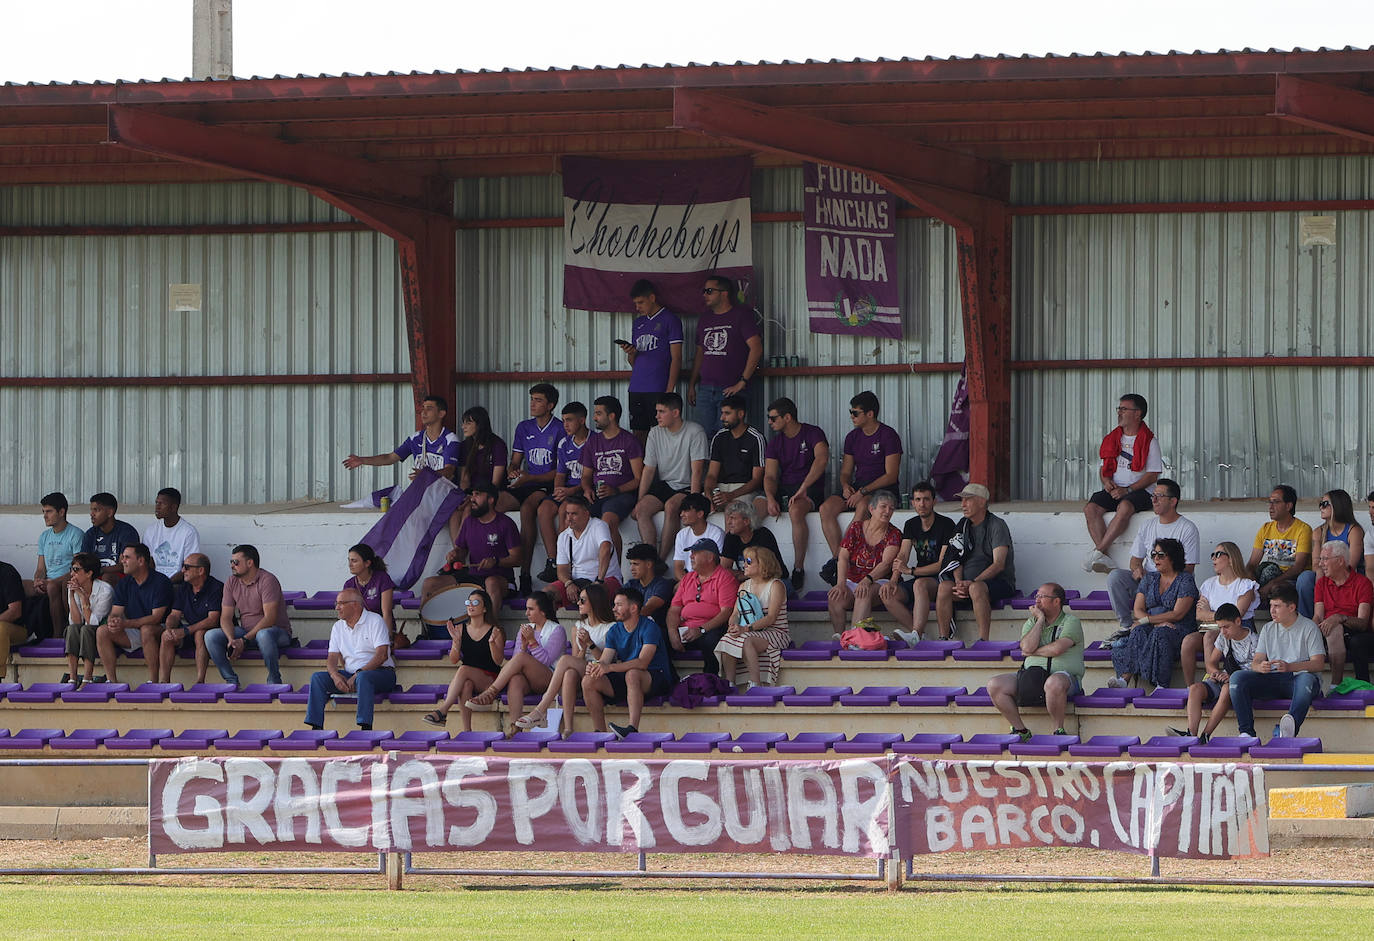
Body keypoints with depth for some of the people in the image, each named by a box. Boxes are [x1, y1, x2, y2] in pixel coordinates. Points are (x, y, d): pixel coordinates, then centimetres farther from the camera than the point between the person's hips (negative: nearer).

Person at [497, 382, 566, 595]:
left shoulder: (560, 430, -3)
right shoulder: (524, 428, 16)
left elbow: (561, 470, -7)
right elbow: (515, 462, 19)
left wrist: (529, 478, -17)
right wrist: (512, 472, -6)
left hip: (548, 486, -6)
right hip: (526, 485, 6)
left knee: (527, 508, -36)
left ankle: (525, 573, -35)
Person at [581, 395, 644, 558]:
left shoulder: (629, 441, 3)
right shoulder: (592, 442, 22)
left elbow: (638, 479, -1)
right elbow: (586, 475, 27)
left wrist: (616, 490, -16)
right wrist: (587, 489, 3)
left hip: (622, 494, -5)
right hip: (596, 495, 5)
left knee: (608, 520, -36)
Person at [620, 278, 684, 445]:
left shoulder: (670, 320, -1)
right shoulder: (638, 323, 18)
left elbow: (676, 358, -5)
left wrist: (669, 390, -13)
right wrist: (630, 353, -1)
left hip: (658, 388, -6)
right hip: (636, 388, 6)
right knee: (638, 434, 4)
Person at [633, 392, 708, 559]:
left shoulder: (694, 432, -10)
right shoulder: (655, 433, 6)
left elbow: (697, 470, -15)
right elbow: (648, 470, 6)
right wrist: (639, 501, -3)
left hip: (687, 487, -5)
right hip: (664, 485, 5)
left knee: (671, 506, -35)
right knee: (642, 509, -22)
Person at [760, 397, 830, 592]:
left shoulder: (813, 434, -4)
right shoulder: (775, 442, 13)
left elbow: (822, 459, -22)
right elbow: (770, 476, 6)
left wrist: (803, 488, -31)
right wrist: (770, 498, -16)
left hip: (810, 489, -6)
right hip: (783, 489, 6)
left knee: (796, 510, -39)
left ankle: (799, 567, -31)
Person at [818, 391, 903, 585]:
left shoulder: (888, 436, -6)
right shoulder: (853, 437, 14)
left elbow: (891, 475, -12)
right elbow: (846, 472, 18)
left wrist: (863, 492, -20)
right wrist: (846, 485, -7)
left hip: (883, 489, -6)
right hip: (857, 488, 6)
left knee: (863, 507, -39)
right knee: (827, 508, -22)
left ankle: (842, 562, -36)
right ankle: (838, 559, -28)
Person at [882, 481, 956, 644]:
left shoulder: (946, 525, -8)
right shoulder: (911, 525, 12)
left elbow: (943, 563, -14)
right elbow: (902, 556, 1)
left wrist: (911, 571, -19)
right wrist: (893, 579, -19)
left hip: (940, 581, -6)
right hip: (920, 578, 6)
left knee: (920, 584, -39)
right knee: (886, 594, -19)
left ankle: (916, 636, -49)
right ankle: (919, 633, -26)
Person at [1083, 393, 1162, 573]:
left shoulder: (1149, 441, 1)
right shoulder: (1114, 438, 17)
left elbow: (1153, 475, -5)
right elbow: (1104, 467, 23)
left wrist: (1127, 490, -15)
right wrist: (1107, 481, -2)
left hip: (1140, 491, -5)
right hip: (1114, 489, 5)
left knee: (1125, 507, -39)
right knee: (1090, 508, -25)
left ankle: (1097, 551, -38)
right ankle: (1104, 559, -33)